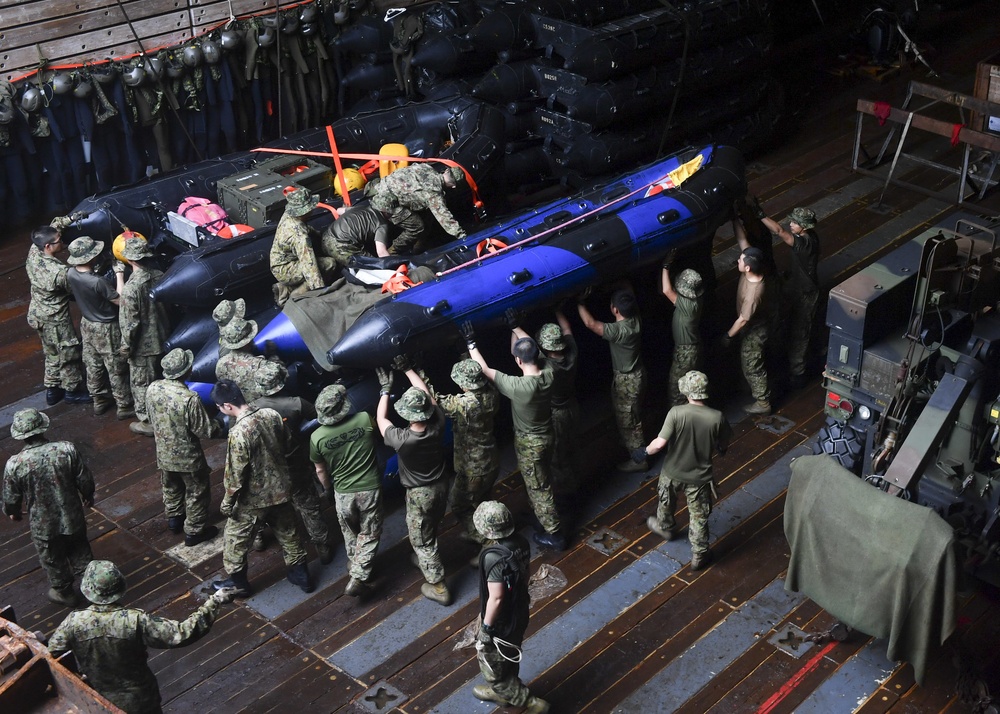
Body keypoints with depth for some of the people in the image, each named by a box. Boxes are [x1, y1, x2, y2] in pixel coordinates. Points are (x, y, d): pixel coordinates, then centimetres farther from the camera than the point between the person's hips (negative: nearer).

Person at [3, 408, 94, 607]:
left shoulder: (14, 464, -23)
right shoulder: (67, 449, -20)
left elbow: (11, 498, -8)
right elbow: (85, 480, -9)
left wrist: (12, 512, 15)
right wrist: (88, 497, 13)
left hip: (43, 525, -1)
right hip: (73, 518, 1)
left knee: (53, 560, 25)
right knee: (80, 552, 27)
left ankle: (63, 592, 46)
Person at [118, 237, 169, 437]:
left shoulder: (132, 287, -27)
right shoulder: (159, 276, -6)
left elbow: (130, 323, -22)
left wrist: (126, 347, -9)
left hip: (143, 345, -7)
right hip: (161, 338, 7)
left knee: (141, 383, 9)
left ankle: (146, 422, 20)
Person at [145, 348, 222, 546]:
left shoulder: (152, 389, -14)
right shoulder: (190, 398, -33)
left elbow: (151, 419, 3)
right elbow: (205, 431, -23)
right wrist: (217, 426, -1)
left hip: (164, 452, 6)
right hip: (187, 456, -6)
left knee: (171, 488, 28)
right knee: (196, 493, 16)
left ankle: (174, 520, 48)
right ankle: (194, 532, 28)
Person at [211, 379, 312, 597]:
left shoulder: (239, 432, -29)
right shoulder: (272, 414, -10)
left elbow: (236, 474, -23)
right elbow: (286, 446, 6)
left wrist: (227, 502, -9)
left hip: (253, 497, -6)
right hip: (280, 488, 6)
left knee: (236, 538, 17)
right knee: (287, 532, 24)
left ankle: (237, 582, 32)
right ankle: (300, 574, 38)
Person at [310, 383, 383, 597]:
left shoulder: (317, 437, -15)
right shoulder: (364, 420, -19)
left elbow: (321, 471, 1)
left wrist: (328, 488, 21)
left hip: (343, 493, 1)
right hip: (370, 489, -1)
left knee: (350, 533, 26)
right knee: (369, 535, 13)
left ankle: (355, 567, 44)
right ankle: (358, 578, 2)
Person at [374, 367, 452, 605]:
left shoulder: (402, 439, -33)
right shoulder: (438, 424, -23)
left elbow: (381, 420, -12)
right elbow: (427, 394, -5)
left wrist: (385, 388, -3)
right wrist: (407, 369, 4)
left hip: (420, 494, -5)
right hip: (441, 486, 5)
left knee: (421, 540, 13)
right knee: (431, 531, 29)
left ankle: (438, 588, 21)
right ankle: (425, 562, 52)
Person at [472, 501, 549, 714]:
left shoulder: (494, 558, -34)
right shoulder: (520, 542, -10)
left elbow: (496, 598, -30)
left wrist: (485, 627, -18)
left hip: (501, 623, -8)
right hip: (519, 614, 8)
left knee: (493, 668, 13)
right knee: (508, 658, 30)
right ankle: (502, 692, 52)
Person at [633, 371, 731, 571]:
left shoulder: (676, 413, -25)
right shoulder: (717, 417, -20)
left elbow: (660, 443, -26)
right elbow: (724, 444, -2)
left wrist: (645, 451, -6)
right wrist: (717, 448, 22)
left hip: (672, 473, 0)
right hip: (699, 477, 0)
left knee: (666, 501, 31)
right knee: (698, 517, 18)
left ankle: (665, 527, 57)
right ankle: (699, 556, 29)